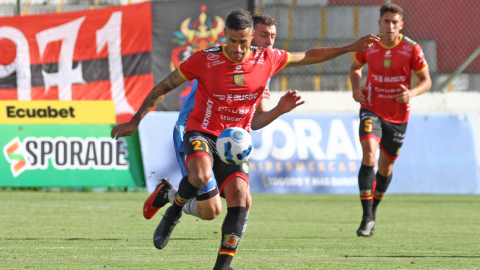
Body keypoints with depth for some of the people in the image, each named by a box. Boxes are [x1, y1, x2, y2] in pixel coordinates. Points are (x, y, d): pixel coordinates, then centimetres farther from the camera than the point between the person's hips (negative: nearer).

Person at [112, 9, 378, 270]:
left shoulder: (267, 59, -2)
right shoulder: (204, 60, -11)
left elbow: (309, 56, 14)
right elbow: (163, 88, -2)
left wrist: (351, 48, 16)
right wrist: (135, 121, -4)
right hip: (201, 134, -3)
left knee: (238, 195, -17)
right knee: (200, 176, -34)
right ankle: (173, 212, -3)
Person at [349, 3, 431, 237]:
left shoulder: (412, 49, -10)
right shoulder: (368, 47, -4)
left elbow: (426, 81, -3)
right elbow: (355, 68, 16)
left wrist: (411, 93, -23)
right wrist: (356, 88, -4)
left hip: (398, 116, 1)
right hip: (372, 110, -1)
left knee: (386, 165, 12)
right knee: (369, 154, -23)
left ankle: (373, 209, 38)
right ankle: (367, 217, -23)